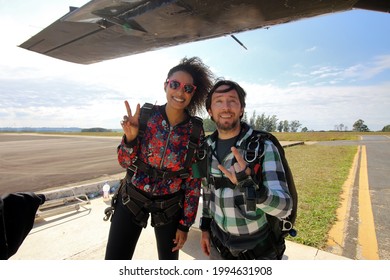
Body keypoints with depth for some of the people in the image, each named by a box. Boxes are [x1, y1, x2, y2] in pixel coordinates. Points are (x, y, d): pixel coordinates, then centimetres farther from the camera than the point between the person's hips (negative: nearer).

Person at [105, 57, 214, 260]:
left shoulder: (196, 131, -12)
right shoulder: (145, 115, -11)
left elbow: (194, 181, -6)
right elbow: (125, 162, -5)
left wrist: (185, 224, -2)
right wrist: (130, 137, -25)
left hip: (170, 205, 0)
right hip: (132, 199, 1)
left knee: (169, 258, 16)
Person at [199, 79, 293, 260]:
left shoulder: (264, 147, -20)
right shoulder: (207, 147, -5)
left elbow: (284, 207, -25)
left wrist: (249, 184, -42)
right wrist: (205, 226, 10)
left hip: (259, 249, -3)